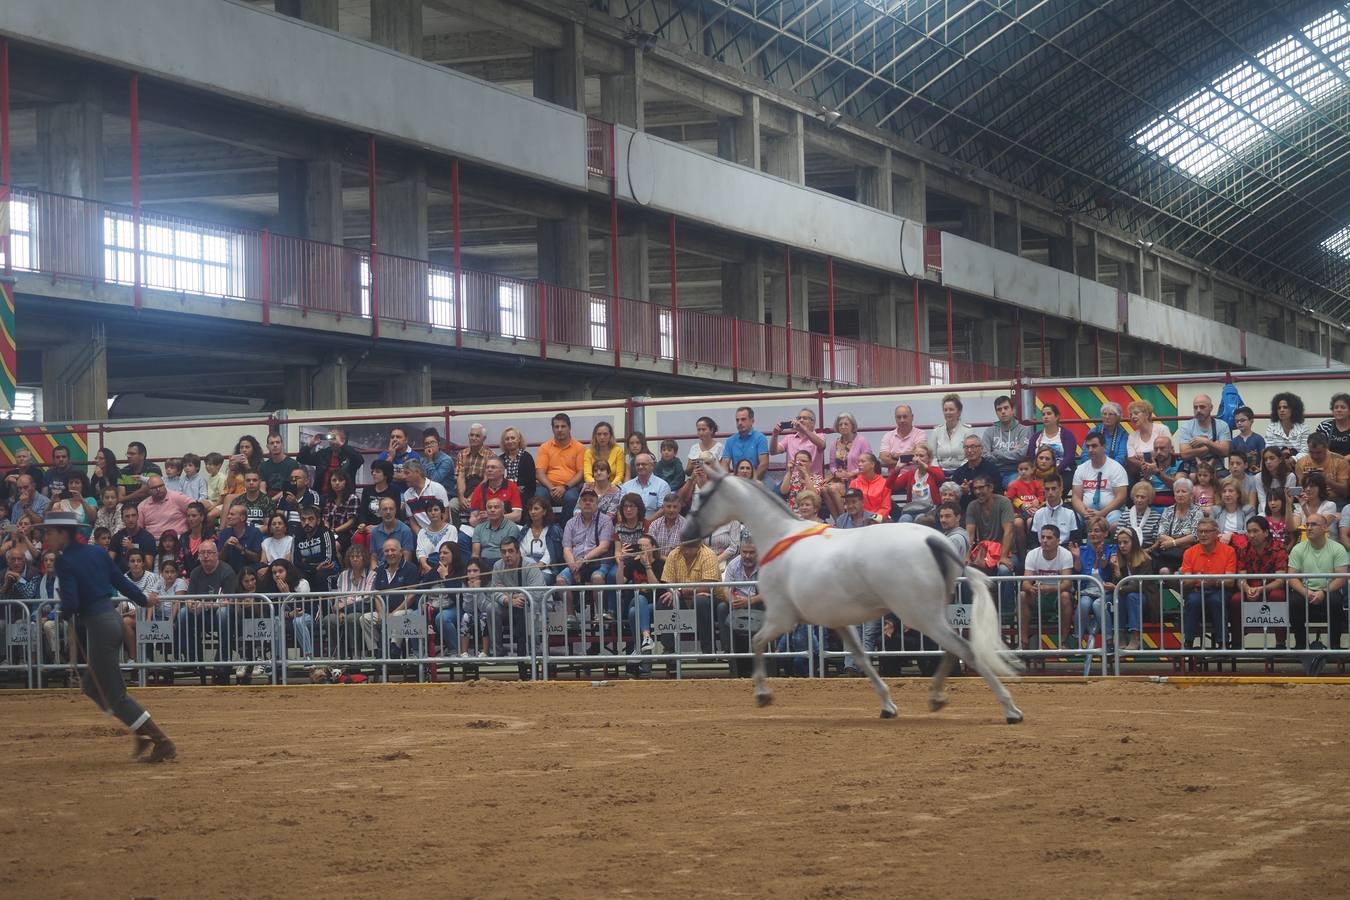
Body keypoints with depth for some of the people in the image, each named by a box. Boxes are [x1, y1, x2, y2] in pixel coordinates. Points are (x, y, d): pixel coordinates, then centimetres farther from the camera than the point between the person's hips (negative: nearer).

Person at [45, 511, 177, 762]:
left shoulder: (65, 562, -13)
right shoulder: (96, 552, 9)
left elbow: (71, 602, -21)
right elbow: (121, 581, 14)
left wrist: (64, 615, 1)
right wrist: (144, 600, 30)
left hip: (96, 625, -9)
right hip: (112, 617, 9)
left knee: (115, 696, -1)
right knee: (92, 686, 22)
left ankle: (163, 743, -2)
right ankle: (144, 734, 18)